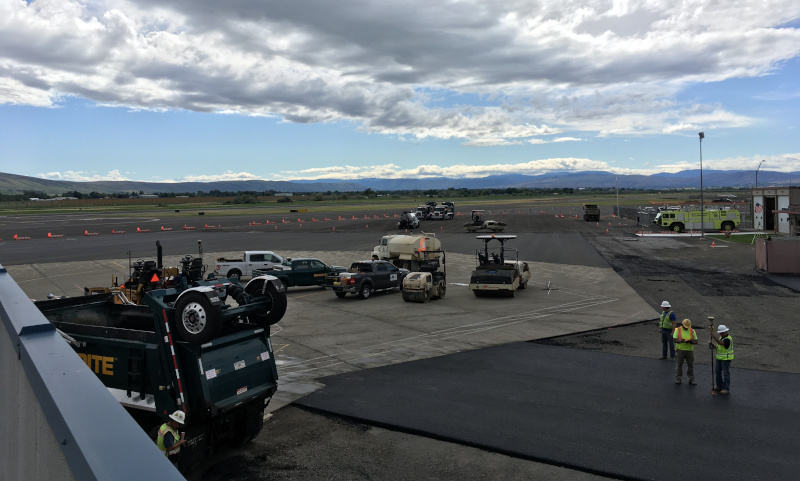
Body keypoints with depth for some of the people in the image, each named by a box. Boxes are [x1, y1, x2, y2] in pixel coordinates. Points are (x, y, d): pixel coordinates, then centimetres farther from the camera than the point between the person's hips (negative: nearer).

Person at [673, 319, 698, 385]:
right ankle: (678, 379, 13)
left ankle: (691, 380, 14)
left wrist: (691, 342, -18)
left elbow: (696, 341, 4)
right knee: (679, 365, 3)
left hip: (689, 350, 2)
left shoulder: (692, 331, 4)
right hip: (680, 350, -2)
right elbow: (675, 340, -9)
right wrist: (682, 341, -25)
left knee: (691, 365, 5)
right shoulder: (677, 330, -3)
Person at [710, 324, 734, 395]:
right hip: (719, 358, 9)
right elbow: (717, 346, 8)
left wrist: (713, 336, -42)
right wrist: (711, 344, -12)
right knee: (718, 372, 13)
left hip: (726, 358, -9)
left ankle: (726, 389, 4)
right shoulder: (721, 337, 10)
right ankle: (719, 386, 24)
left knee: (726, 373, -2)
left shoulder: (728, 339, -19)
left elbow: (720, 343, -36)